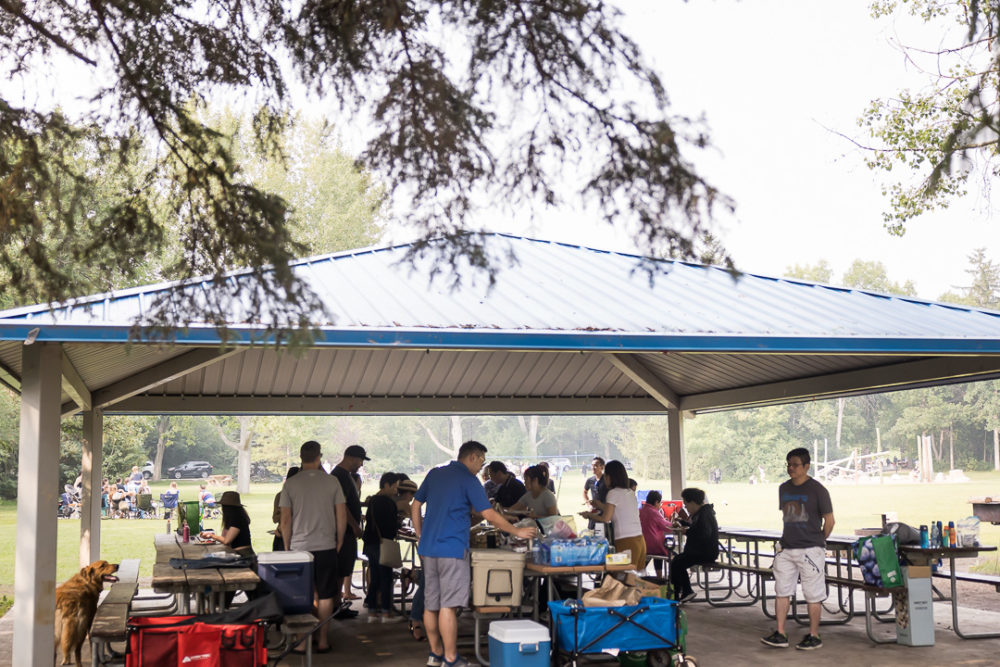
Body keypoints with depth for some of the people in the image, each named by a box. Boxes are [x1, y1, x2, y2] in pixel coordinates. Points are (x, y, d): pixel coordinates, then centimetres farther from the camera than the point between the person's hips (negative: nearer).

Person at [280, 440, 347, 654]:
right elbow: (342, 516, 0)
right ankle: (322, 639, 10)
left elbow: (285, 520, -3)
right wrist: (339, 542, 12)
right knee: (325, 595, 8)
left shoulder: (290, 484, -4)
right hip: (326, 546, 0)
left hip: (299, 548, 0)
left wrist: (286, 546, 8)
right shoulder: (332, 481, -2)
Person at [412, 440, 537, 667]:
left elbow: (415, 506, 17)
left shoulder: (434, 474, 14)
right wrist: (517, 532, 0)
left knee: (430, 604, 12)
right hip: (452, 550, -7)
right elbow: (489, 515, -9)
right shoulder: (468, 480, -7)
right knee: (448, 606, -6)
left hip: (428, 548, 7)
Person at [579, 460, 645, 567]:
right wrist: (601, 506, 30)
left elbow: (605, 519, -12)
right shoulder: (631, 492, 15)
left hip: (626, 542, -7)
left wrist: (588, 515, 3)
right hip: (639, 540, 7)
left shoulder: (613, 493, -7)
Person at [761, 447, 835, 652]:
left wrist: (817, 541, 6)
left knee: (812, 595, 1)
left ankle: (814, 636, 11)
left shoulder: (817, 489, -7)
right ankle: (780, 634, 8)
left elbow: (829, 521, -2)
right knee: (781, 591, 3)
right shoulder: (784, 488, 11)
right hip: (786, 550, 6)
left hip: (810, 550, -6)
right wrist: (788, 539, 15)